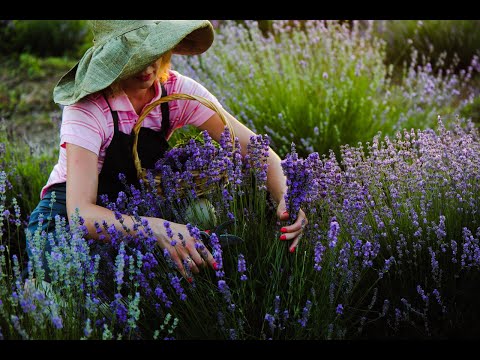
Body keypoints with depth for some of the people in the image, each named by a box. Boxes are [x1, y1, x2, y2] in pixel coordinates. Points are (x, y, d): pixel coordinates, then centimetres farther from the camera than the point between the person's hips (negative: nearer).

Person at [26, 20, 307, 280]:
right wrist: (158, 229, -53)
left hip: (139, 211, 4)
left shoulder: (177, 90, -13)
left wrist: (287, 198, -35)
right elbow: (80, 212, -37)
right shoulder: (87, 108, -26)